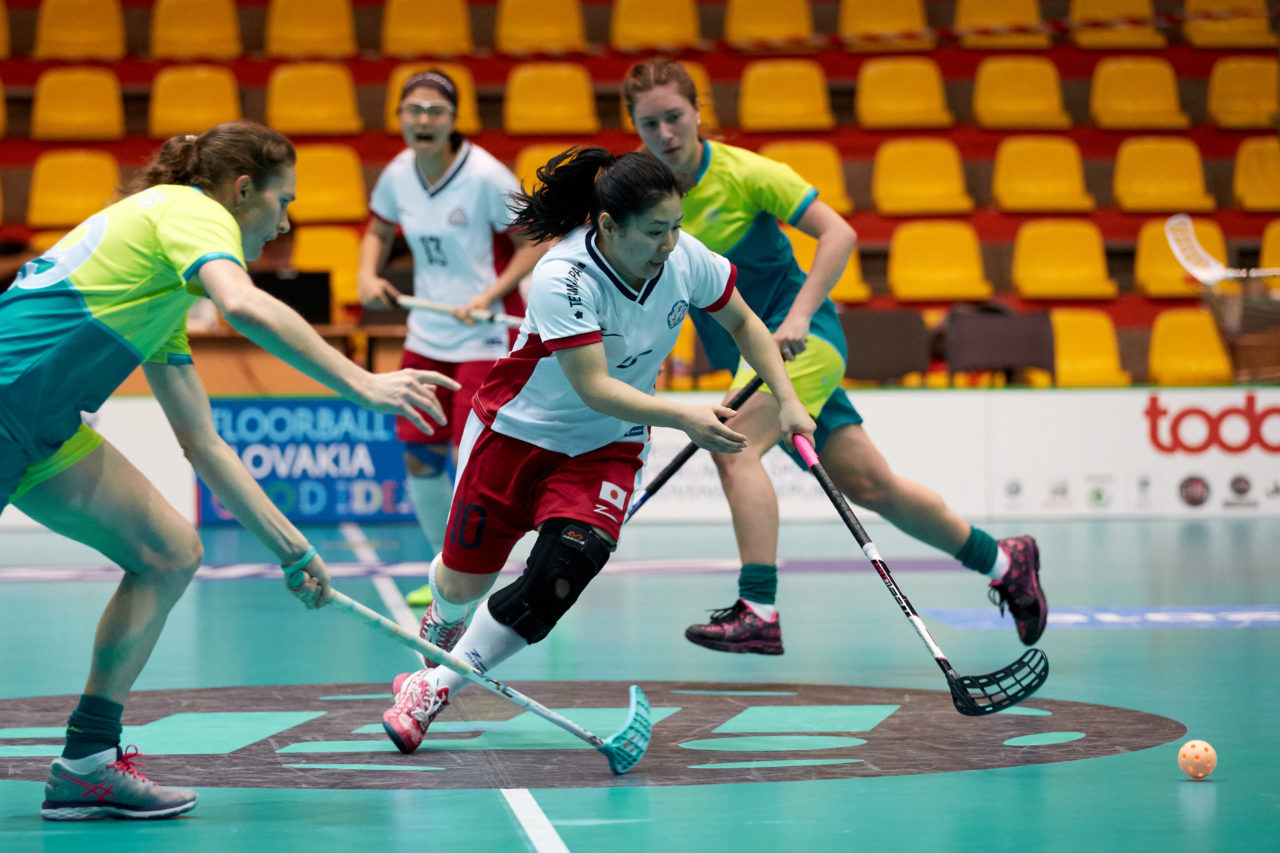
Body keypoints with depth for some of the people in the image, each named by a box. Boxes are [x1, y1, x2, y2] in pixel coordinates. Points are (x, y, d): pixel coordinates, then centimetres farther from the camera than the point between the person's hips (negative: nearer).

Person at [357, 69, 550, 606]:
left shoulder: (485, 176, -16)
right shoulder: (397, 175, 0)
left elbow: (534, 244, -11)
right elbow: (379, 230, 19)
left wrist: (490, 295, -21)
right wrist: (368, 275, -1)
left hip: (477, 341, -6)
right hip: (424, 337, 6)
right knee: (420, 459, 8)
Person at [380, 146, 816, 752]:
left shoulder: (686, 258, -16)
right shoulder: (561, 278, -31)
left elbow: (743, 322, 3)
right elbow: (595, 389, -34)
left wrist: (787, 399, -4)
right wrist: (683, 417, -45)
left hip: (608, 448, 3)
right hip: (518, 430, -3)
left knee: (558, 578, -21)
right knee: (464, 582, 9)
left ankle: (435, 686, -6)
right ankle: (444, 623, 49)